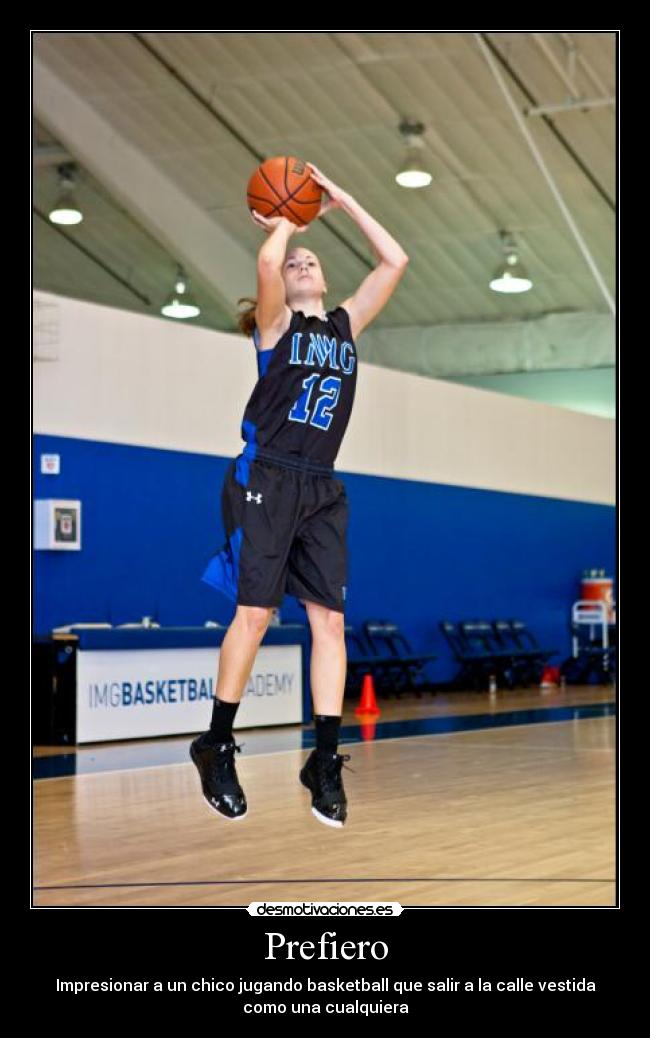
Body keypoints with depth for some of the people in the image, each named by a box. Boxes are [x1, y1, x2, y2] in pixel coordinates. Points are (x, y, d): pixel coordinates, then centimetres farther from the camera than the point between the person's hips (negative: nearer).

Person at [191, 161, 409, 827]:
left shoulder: (346, 324, 17)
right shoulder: (276, 323, 4)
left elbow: (395, 261, 13)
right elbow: (266, 262, -17)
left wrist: (343, 203, 14)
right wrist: (286, 221, 3)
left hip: (321, 490, 5)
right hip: (266, 478, -5)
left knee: (329, 619, -2)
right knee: (255, 611, -7)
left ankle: (325, 762, 2)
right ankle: (217, 747, 6)